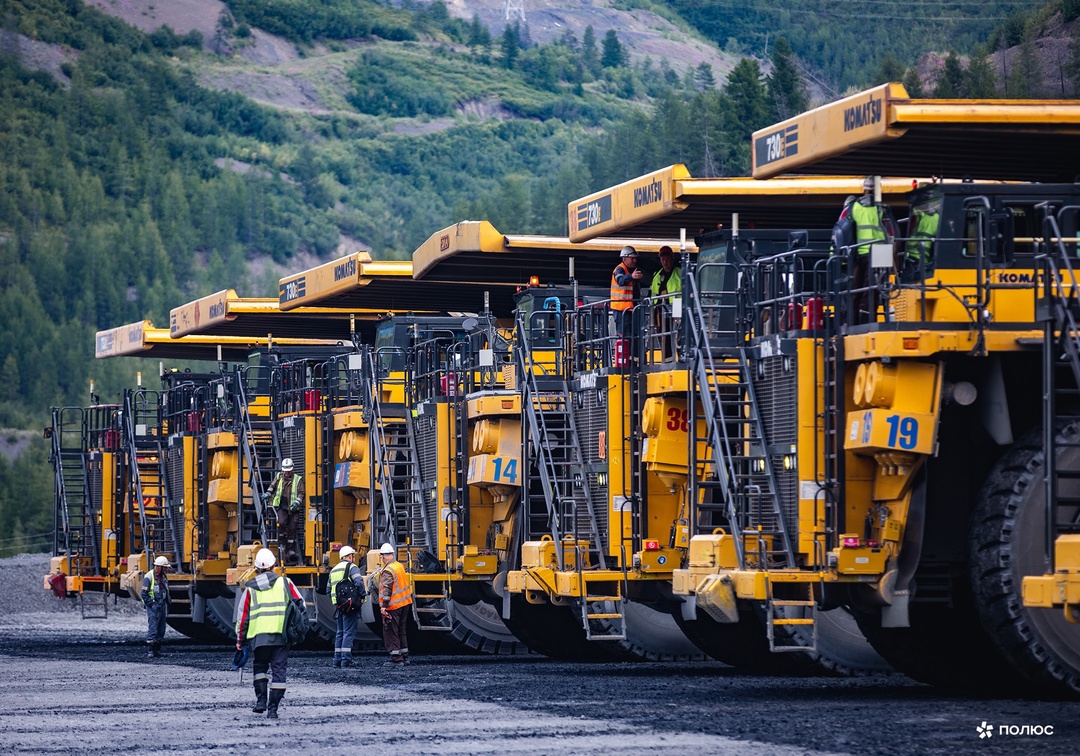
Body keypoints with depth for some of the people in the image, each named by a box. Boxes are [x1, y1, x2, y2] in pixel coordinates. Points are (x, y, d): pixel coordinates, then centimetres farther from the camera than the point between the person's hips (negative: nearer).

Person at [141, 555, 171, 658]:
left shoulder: (163, 577, 12)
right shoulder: (149, 577, -11)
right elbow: (144, 594, -12)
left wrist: (167, 606, 15)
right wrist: (151, 604, -16)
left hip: (162, 607, 8)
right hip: (153, 607, -8)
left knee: (161, 630, 9)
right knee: (152, 629, -13)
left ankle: (157, 650, 16)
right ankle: (149, 651, -12)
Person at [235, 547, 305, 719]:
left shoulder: (250, 588, 9)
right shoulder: (284, 583, 6)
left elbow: (243, 615, 10)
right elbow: (300, 604, 4)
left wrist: (240, 640, 17)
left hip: (258, 636, 1)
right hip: (281, 634, -1)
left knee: (260, 666, 20)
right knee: (279, 670, 2)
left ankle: (261, 700, 7)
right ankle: (273, 708, -3)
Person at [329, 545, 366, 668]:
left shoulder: (334, 570, 21)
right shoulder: (351, 567, -5)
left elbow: (329, 590, 24)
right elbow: (359, 582, -21)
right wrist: (362, 596, -10)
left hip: (338, 605, 7)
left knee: (340, 632, 15)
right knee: (349, 632, -6)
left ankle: (337, 658, 14)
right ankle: (346, 659, -10)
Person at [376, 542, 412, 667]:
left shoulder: (387, 571, -18)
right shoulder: (400, 566, 7)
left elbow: (387, 590, -22)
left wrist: (384, 606, -21)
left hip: (393, 606, -8)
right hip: (404, 604, 8)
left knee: (390, 632, -2)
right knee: (401, 631, 18)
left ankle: (396, 659, -5)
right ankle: (404, 656, 24)